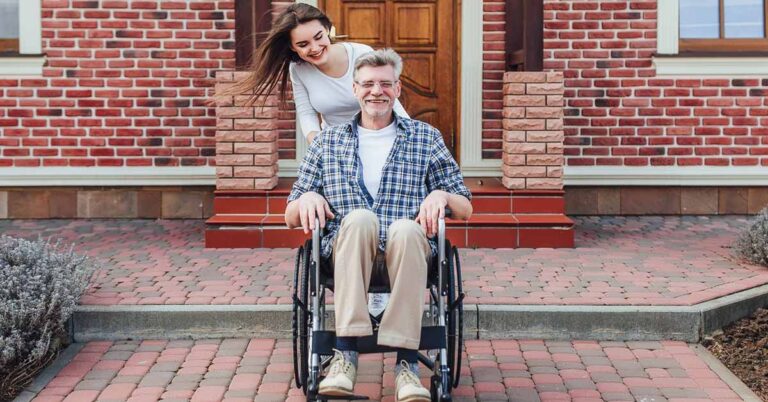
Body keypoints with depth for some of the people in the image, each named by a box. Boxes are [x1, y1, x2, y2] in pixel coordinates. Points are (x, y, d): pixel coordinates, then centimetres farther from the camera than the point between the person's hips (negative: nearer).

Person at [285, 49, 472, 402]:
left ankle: (406, 362, -37)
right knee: (359, 217, -34)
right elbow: (291, 217, 20)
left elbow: (466, 210, 18)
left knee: (405, 228, -36)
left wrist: (441, 195, -5)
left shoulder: (426, 138, 19)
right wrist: (307, 199, -4)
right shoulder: (327, 141, 21)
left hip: (408, 251, 0)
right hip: (345, 251, 1)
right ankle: (346, 353, -39)